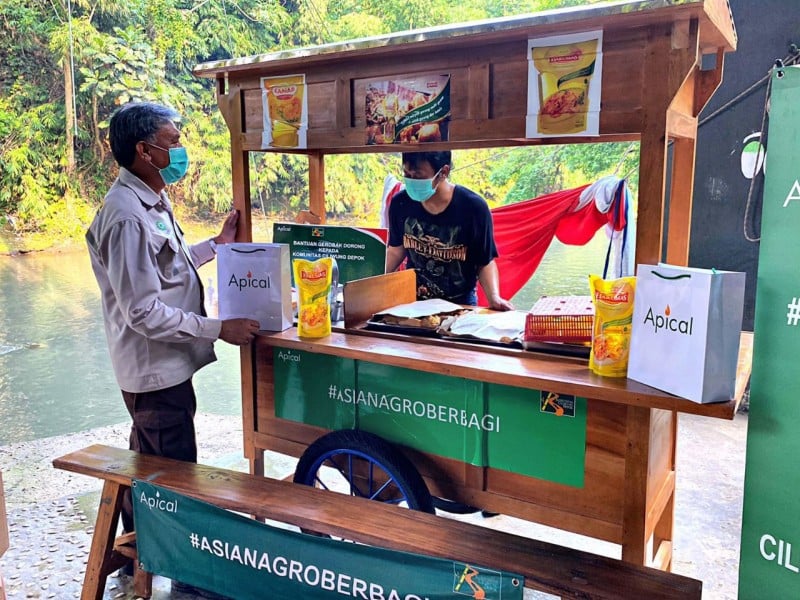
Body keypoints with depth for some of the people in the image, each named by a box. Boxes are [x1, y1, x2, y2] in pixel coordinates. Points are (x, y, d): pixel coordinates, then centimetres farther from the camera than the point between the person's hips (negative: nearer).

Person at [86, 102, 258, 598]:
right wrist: (218, 328, -23)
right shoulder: (128, 216, -24)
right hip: (156, 369, -10)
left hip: (159, 366, 10)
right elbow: (143, 311, -26)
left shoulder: (150, 201, 8)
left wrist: (217, 244, 13)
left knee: (148, 465, 23)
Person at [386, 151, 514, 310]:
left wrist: (494, 297, -21)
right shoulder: (400, 204, -7)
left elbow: (485, 262, -5)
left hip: (459, 304, -2)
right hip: (412, 301, 3)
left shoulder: (473, 207, -16)